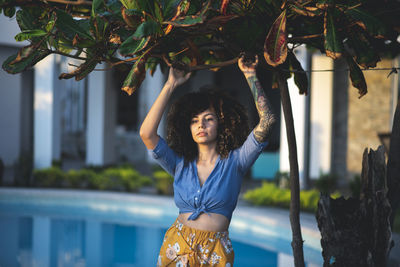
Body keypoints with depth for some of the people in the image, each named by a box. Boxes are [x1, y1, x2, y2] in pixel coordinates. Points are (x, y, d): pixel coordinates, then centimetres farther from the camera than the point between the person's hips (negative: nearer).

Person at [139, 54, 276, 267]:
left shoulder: (234, 162, 0)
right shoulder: (180, 164, 6)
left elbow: (266, 121, -9)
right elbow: (146, 133, -5)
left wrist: (250, 75, -6)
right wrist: (170, 85, -3)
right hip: (176, 248, 2)